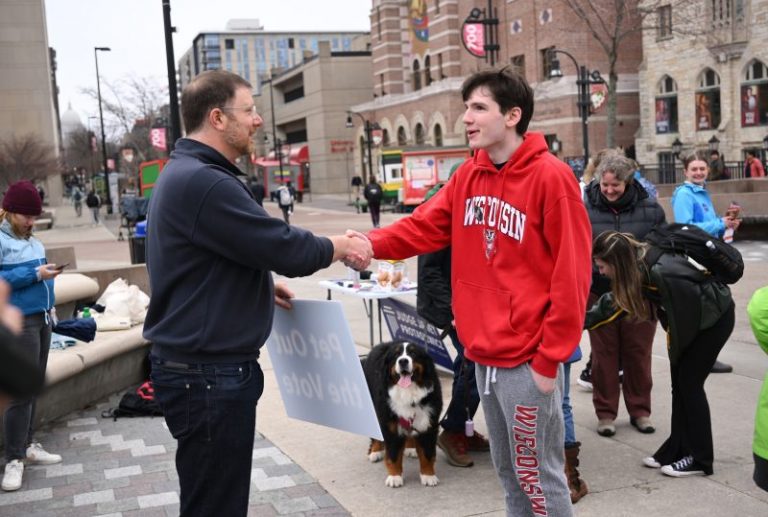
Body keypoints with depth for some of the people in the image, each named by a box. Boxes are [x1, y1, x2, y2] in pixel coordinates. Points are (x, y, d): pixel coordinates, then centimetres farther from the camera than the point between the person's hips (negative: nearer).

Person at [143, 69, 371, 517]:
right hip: (209, 374, -11)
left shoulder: (187, 174, 14)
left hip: (206, 366, 11)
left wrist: (262, 286, 15)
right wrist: (342, 246, -3)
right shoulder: (204, 182, -21)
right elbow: (286, 248, -21)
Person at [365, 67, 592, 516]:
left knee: (538, 476, 4)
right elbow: (423, 227, 4)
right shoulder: (468, 175, 8)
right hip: (483, 355, 7)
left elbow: (572, 275, -15)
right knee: (507, 470, 20)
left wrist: (550, 360, -14)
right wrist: (371, 244, -16)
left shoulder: (550, 177, -14)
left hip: (527, 360, -7)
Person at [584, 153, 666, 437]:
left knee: (638, 354, 11)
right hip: (599, 294, -1)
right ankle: (606, 413, 20)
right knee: (604, 355, 8)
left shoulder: (650, 209, -2)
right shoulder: (586, 209, -6)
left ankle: (640, 410, 26)